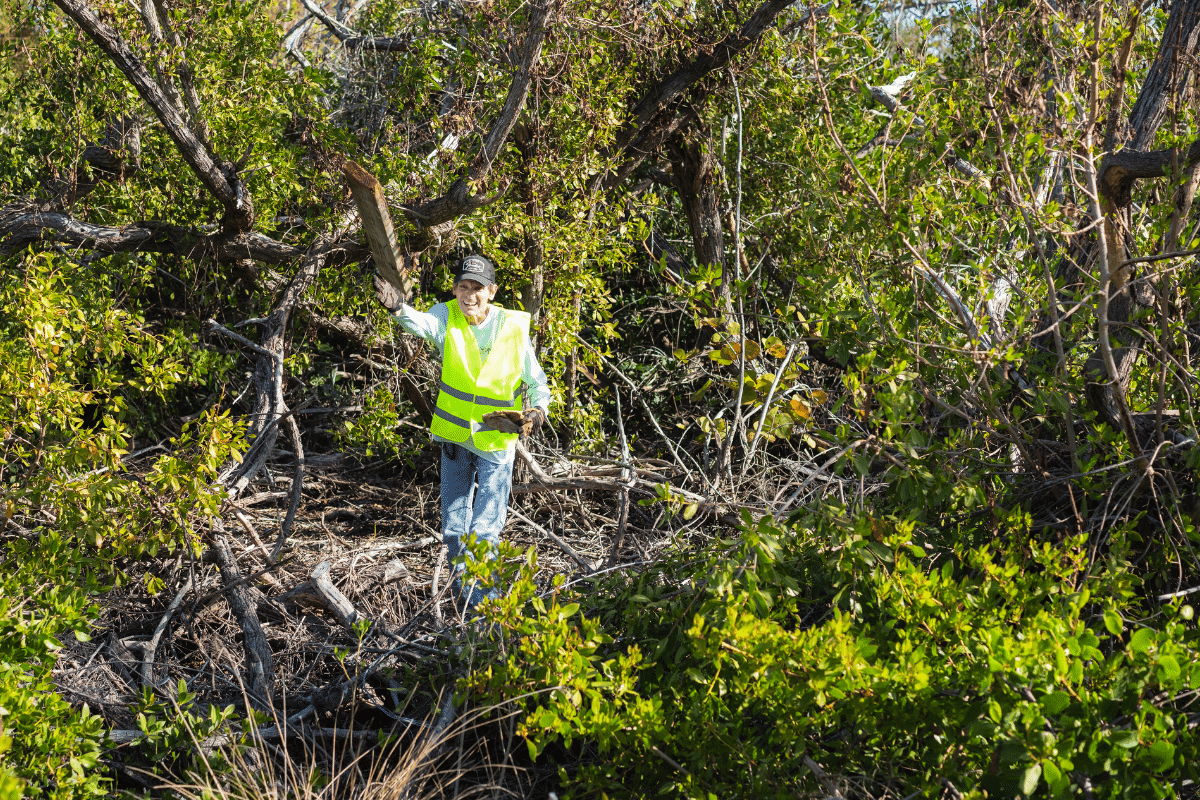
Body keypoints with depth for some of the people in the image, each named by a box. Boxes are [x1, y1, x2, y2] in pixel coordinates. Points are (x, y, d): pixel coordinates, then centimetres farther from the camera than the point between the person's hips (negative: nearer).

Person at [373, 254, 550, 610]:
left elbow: (537, 382, 0)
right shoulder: (447, 317, -12)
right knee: (454, 529, 13)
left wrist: (538, 410, -21)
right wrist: (398, 307, -60)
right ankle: (461, 590, 36)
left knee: (484, 533, -5)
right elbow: (422, 323, -37)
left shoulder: (514, 329, -12)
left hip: (496, 444, -2)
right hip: (454, 437, 2)